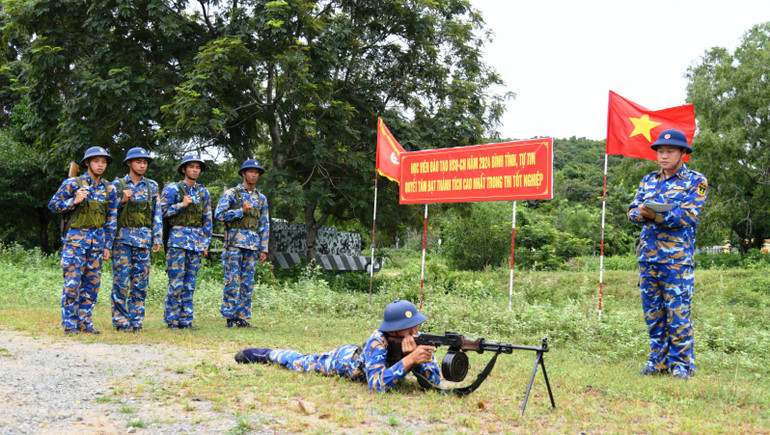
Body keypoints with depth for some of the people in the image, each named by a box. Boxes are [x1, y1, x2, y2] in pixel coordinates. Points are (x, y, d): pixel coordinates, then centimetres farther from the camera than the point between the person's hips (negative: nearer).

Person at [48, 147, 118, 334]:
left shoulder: (109, 189, 10)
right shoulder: (72, 183, -2)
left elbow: (111, 220, 13)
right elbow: (53, 205, 0)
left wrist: (107, 245, 10)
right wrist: (74, 201, -16)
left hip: (97, 240, 4)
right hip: (75, 238, -4)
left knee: (92, 283, 5)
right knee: (72, 282, -5)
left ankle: (85, 322, 14)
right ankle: (69, 324, 2)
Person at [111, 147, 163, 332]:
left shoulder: (152, 186, 11)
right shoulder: (118, 185, 5)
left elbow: (157, 214, 11)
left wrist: (157, 238, 3)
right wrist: (122, 200, -13)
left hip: (144, 239, 2)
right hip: (123, 238, -2)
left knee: (141, 281, 3)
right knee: (121, 280, -3)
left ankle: (136, 320, 10)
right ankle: (120, 320, 4)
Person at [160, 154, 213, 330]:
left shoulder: (203, 193, 14)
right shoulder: (172, 189, 1)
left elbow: (208, 220, 16)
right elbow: (162, 212, -3)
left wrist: (205, 244, 11)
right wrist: (182, 205, -12)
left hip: (197, 241, 4)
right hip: (177, 240, -4)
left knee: (190, 283, 6)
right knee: (176, 282, -6)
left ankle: (186, 320, 11)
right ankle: (172, 320, 1)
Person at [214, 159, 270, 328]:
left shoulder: (261, 198, 15)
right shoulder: (231, 193, 2)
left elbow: (264, 225, 15)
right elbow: (219, 214, -8)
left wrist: (263, 249, 9)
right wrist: (241, 211, -15)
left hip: (253, 244, 4)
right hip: (234, 241, -4)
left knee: (248, 282, 3)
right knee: (232, 280, -6)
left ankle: (243, 318, 8)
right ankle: (230, 316, 0)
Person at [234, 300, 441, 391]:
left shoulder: (417, 341, -31)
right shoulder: (378, 340, -43)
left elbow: (435, 380, -33)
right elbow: (376, 385, -51)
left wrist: (414, 357, -50)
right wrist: (409, 360, -60)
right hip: (344, 360, -4)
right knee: (299, 362, 19)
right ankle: (266, 354, 43)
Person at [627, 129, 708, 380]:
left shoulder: (696, 181, 1)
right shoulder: (648, 181, 16)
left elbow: (688, 215, -12)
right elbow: (633, 210, 7)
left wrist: (656, 215, -24)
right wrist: (641, 213, -17)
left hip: (677, 258, -5)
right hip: (648, 256, 5)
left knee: (678, 313, -5)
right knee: (653, 313, 9)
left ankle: (681, 364, 5)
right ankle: (658, 362, 18)